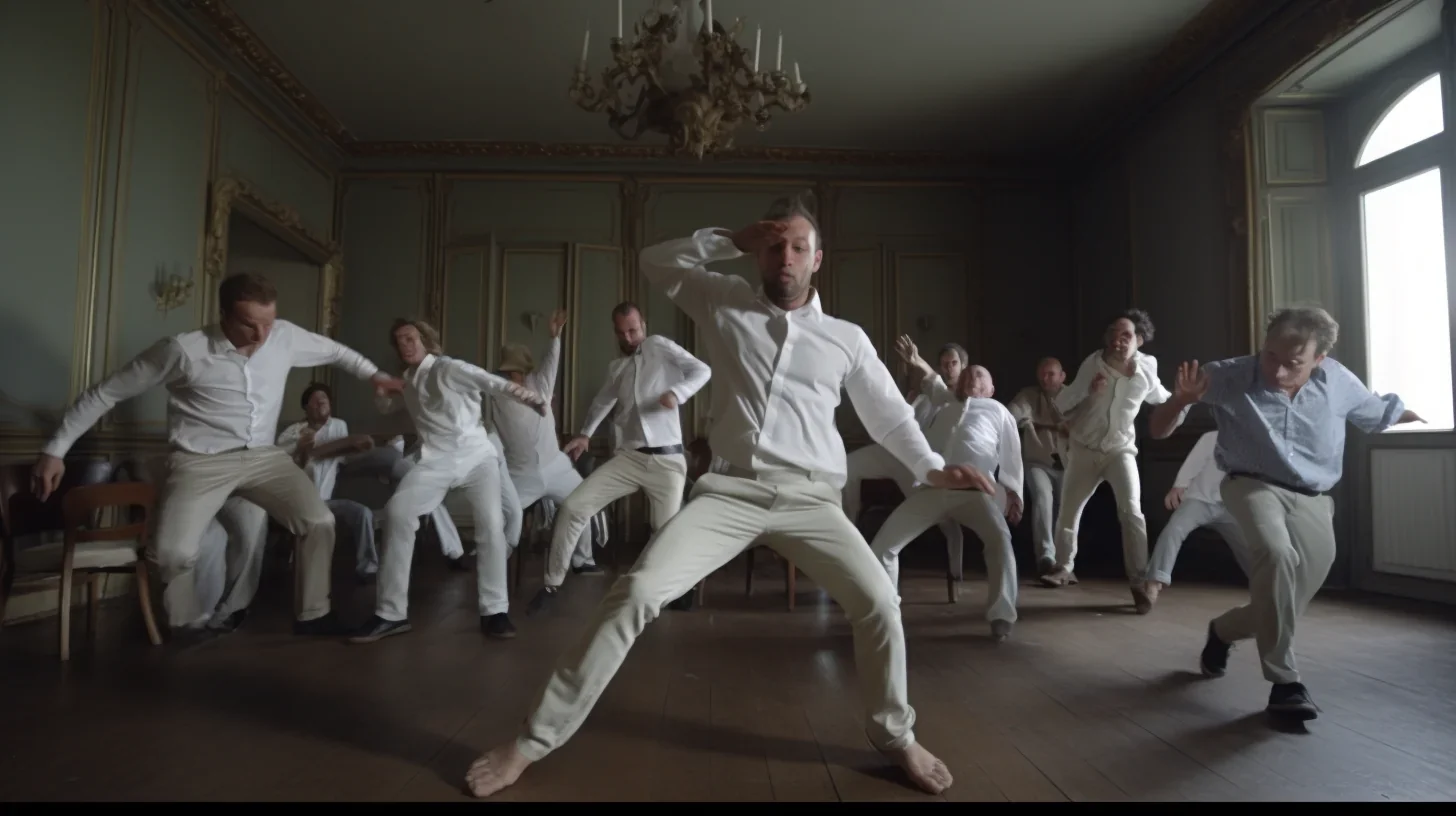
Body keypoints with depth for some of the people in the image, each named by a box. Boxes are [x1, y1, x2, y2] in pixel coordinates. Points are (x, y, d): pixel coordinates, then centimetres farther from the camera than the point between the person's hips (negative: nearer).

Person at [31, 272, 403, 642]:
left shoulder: (286, 336, -6)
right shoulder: (182, 349, -16)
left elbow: (334, 350, 17)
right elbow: (104, 393, -4)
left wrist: (374, 374, 20)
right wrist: (55, 450, -2)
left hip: (264, 457, 3)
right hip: (201, 462, -3)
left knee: (319, 522, -13)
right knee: (174, 553, -23)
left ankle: (312, 614, 9)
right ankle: (186, 626, 10)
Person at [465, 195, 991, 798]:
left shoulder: (847, 338, 11)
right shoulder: (725, 303, 11)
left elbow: (889, 414, 18)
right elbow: (656, 261, 20)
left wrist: (933, 469, 5)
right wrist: (733, 242, 11)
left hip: (809, 497, 1)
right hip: (730, 490, -1)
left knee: (878, 601, -13)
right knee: (637, 592, -16)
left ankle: (895, 735, 16)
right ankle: (536, 739, -4)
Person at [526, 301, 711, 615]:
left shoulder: (660, 347, 1)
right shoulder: (616, 368, 17)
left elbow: (702, 370, -8)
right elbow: (602, 401, 34)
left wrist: (677, 392, -25)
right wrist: (584, 434, 29)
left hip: (667, 460, -4)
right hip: (628, 457, 4)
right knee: (572, 507, -10)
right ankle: (552, 584, 5)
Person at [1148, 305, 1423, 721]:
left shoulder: (1338, 382, -8)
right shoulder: (1229, 377, -19)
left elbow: (1377, 413, 16)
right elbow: (1158, 431, -16)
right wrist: (1182, 399, -36)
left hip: (1312, 500, 4)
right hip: (1253, 485, -4)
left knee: (1291, 602, -2)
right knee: (1276, 553, -34)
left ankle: (1223, 630, 33)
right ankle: (1284, 682, -22)